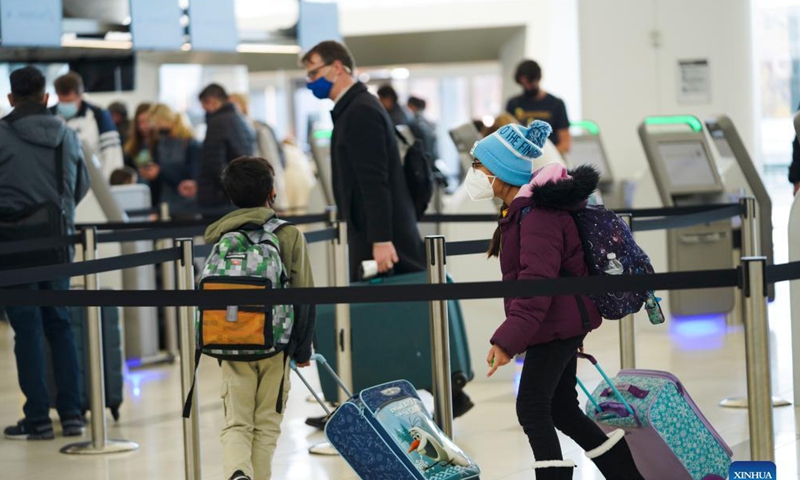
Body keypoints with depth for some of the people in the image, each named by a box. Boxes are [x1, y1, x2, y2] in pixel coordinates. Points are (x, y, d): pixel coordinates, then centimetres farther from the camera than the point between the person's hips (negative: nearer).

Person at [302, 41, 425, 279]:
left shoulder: (361, 112, -13)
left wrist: (381, 241, -25)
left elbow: (375, 183, -21)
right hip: (373, 237, 10)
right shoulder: (353, 109, 18)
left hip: (381, 243, -10)